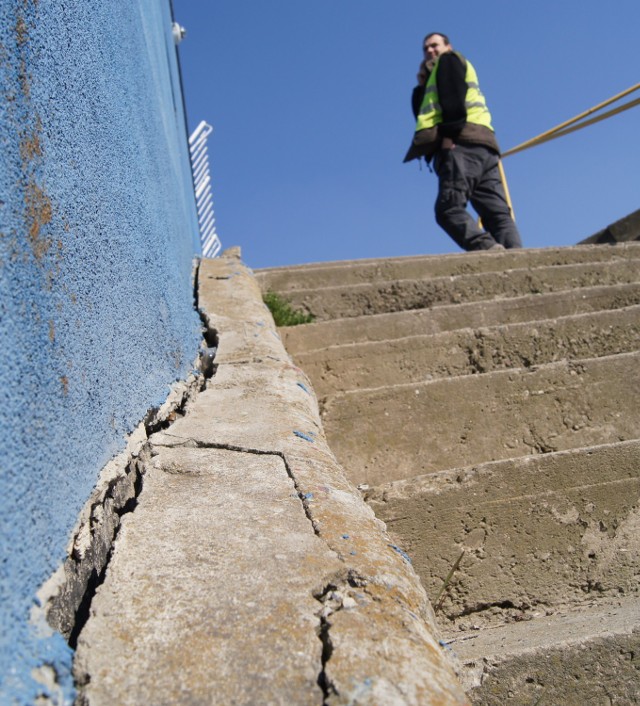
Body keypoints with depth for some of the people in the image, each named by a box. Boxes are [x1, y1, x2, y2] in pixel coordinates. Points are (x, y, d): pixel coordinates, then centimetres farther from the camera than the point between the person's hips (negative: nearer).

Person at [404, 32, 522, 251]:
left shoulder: (449, 60, 17)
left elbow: (454, 97, -5)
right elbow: (424, 118, 28)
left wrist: (450, 133, -17)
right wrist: (421, 87, 23)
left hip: (462, 144, -9)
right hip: (482, 147, 9)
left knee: (448, 208, -22)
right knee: (497, 212, -7)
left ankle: (488, 249, -42)